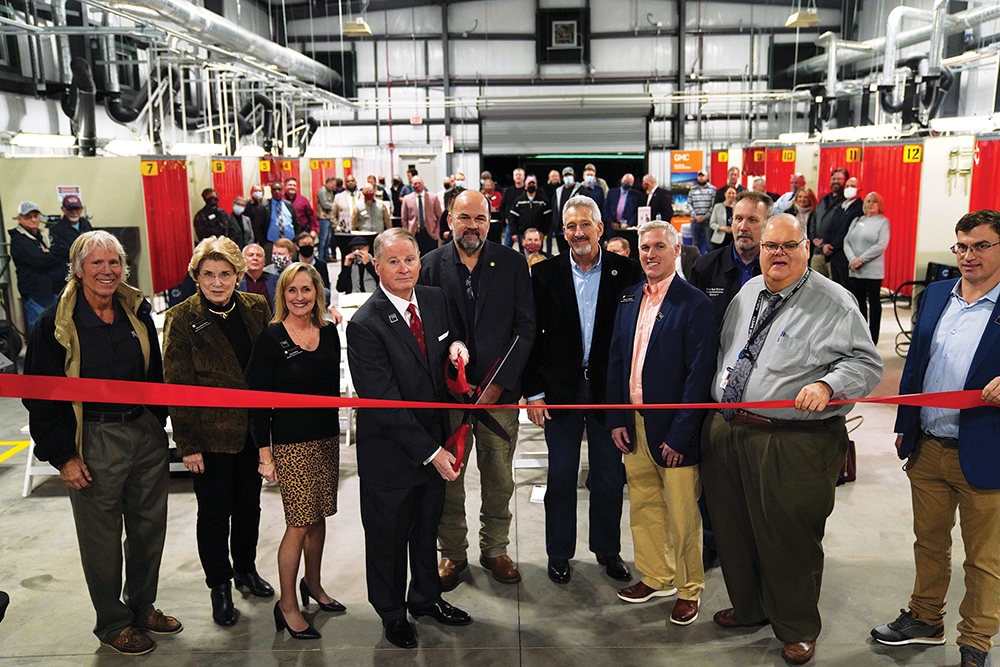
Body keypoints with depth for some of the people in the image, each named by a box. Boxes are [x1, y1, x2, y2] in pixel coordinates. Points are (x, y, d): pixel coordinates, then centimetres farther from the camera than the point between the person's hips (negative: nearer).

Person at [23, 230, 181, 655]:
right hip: (94, 443, -4)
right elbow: (40, 396, -8)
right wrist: (63, 456, -11)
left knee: (150, 527, 15)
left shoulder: (137, 312, 4)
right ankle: (112, 623, 27)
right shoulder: (55, 325, -9)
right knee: (102, 538, 8)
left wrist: (157, 426, 13)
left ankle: (143, 607, 35)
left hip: (146, 433, 5)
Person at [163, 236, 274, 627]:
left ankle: (246, 569, 40)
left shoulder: (256, 308, 0)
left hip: (253, 428, 4)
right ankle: (219, 586, 27)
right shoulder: (181, 319, -10)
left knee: (249, 503, 18)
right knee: (215, 511, 8)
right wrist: (187, 444, -12)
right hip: (210, 433, -4)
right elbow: (177, 386, -10)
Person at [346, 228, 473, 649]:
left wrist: (455, 346, -8)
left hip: (434, 443, 6)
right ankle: (392, 613, 38)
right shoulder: (365, 325, -23)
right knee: (388, 536, 15)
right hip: (390, 452, -6)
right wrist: (431, 452, -22)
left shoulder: (434, 299, -2)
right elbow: (386, 404, -24)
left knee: (427, 528, 23)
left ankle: (425, 598, 46)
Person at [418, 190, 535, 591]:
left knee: (499, 481, 11)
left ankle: (495, 549, 31)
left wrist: (499, 384, -9)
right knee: (446, 479, 9)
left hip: (500, 392, 0)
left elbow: (526, 328, -2)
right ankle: (452, 553, 28)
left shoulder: (513, 264, 0)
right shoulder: (430, 265, 0)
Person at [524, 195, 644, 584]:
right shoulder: (545, 273, 1)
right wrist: (533, 391, -4)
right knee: (561, 475, 10)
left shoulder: (626, 271, -1)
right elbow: (533, 335, 0)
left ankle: (608, 549, 30)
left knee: (609, 475, 12)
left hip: (609, 387, 0)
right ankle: (559, 552, 26)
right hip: (560, 388, 0)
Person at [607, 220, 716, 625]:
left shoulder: (695, 304, -12)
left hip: (673, 429, -6)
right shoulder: (629, 299, 9)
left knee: (683, 516, 6)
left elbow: (699, 375, -15)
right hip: (633, 426, 6)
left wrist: (679, 435, -17)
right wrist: (617, 418, 5)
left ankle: (689, 589, 26)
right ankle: (656, 577, 37)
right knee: (643, 506, 18)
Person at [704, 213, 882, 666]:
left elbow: (866, 362, -9)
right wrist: (718, 399, 17)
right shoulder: (747, 294, 13)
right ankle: (748, 607, 41)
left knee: (790, 539, 5)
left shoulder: (834, 302, -6)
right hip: (727, 431, 6)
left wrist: (827, 384, -26)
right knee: (734, 531, 18)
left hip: (795, 445, -6)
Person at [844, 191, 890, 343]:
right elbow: (847, 241, 7)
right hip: (854, 270, 5)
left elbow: (881, 245, -11)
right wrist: (852, 259, -10)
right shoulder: (857, 220, 15)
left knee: (874, 302, 0)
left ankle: (872, 338, 5)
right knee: (859, 301, 8)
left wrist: (862, 259, -16)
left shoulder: (883, 221, 0)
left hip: (873, 270, -5)